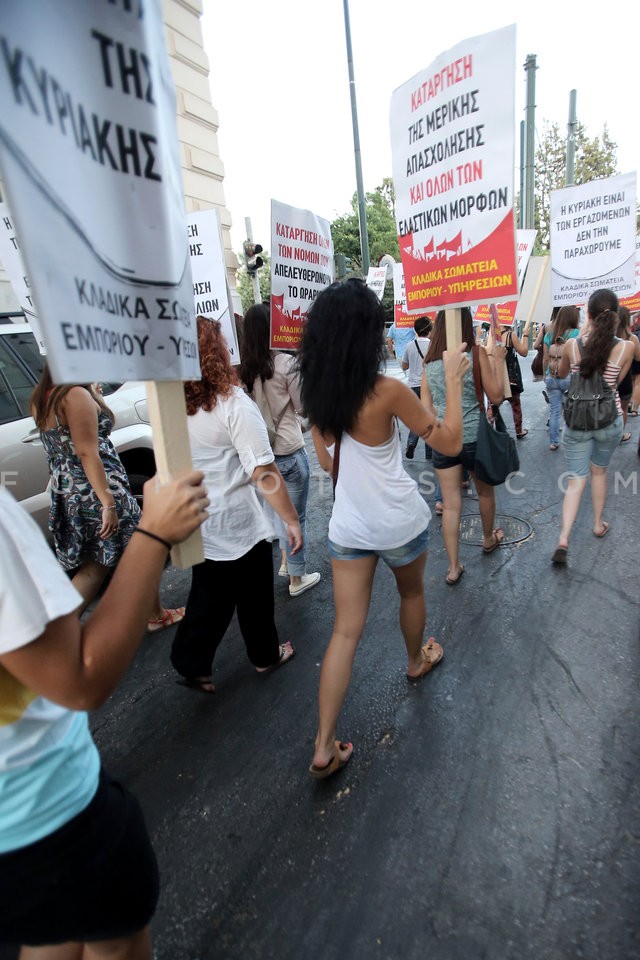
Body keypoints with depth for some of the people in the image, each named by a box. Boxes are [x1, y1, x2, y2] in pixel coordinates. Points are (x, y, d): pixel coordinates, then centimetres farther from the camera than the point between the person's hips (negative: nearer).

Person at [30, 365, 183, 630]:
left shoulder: (41, 398, 11)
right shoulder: (77, 395, -17)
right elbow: (87, 453, -22)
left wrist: (95, 396, 12)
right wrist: (109, 502, -23)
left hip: (67, 494, 9)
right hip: (95, 492, -8)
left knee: (94, 565, 17)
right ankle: (156, 615, 28)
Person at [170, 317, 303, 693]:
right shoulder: (234, 403, -23)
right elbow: (264, 472, -26)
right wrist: (292, 520, -18)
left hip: (196, 521, 6)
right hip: (237, 523, -6)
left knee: (210, 594, 24)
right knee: (254, 595, 18)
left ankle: (191, 663, 33)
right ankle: (266, 655, 40)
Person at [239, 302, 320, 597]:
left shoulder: (241, 367, -4)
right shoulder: (286, 363, -16)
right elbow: (302, 407, -7)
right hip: (289, 451, -5)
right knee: (296, 516, 10)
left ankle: (286, 562, 41)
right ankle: (297, 579, 24)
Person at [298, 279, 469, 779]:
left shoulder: (316, 395, -3)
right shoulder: (387, 391, -20)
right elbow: (450, 442, -11)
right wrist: (453, 381, -3)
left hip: (348, 526, 4)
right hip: (401, 522, -3)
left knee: (345, 631, 9)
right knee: (412, 594, 28)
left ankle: (325, 747, 14)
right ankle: (417, 660, 55)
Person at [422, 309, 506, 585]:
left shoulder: (430, 359, 1)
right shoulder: (476, 353, -10)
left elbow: (426, 405, 5)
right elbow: (496, 396, -6)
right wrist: (498, 360, 4)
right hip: (474, 436, -2)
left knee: (450, 504, 6)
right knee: (485, 491, 23)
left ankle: (453, 567, 11)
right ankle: (489, 539, 46)